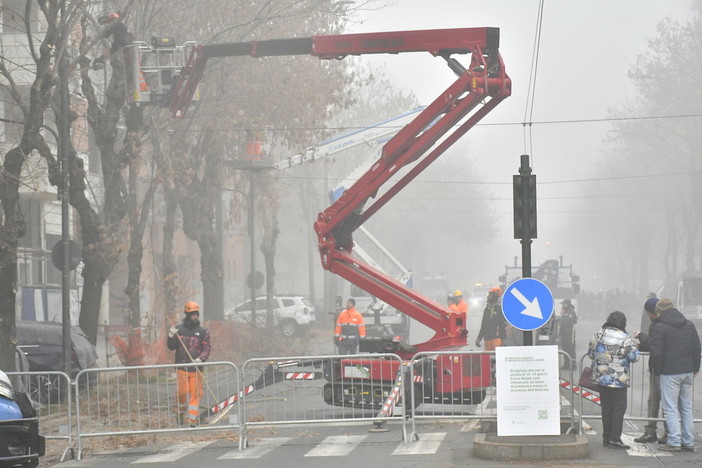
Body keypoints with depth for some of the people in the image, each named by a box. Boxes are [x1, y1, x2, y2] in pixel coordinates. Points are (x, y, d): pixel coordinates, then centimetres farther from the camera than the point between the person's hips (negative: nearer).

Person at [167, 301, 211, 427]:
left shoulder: (203, 331, 6)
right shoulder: (178, 329, 6)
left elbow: (207, 349, 3)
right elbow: (171, 347, 8)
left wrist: (200, 359, -16)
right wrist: (171, 337, -12)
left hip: (196, 368, 1)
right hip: (181, 367, -1)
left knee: (196, 394, -1)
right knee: (182, 392, -6)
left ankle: (192, 419, 5)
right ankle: (180, 414, 19)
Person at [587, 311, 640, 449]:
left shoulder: (598, 335, 4)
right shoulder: (624, 338, -12)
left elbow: (590, 354, 12)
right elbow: (634, 357, -9)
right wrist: (634, 346, 9)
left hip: (601, 378, 6)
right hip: (618, 379, -5)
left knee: (606, 407, 13)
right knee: (619, 408, 1)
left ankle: (606, 437, 16)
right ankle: (614, 439, -3)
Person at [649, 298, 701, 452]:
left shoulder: (659, 327, -10)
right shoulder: (689, 325, 11)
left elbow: (656, 352, -14)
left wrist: (657, 370, -1)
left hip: (670, 373, -6)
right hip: (688, 372, 7)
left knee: (671, 408, -3)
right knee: (687, 408, 12)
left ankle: (674, 442, -7)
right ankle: (688, 442, 12)